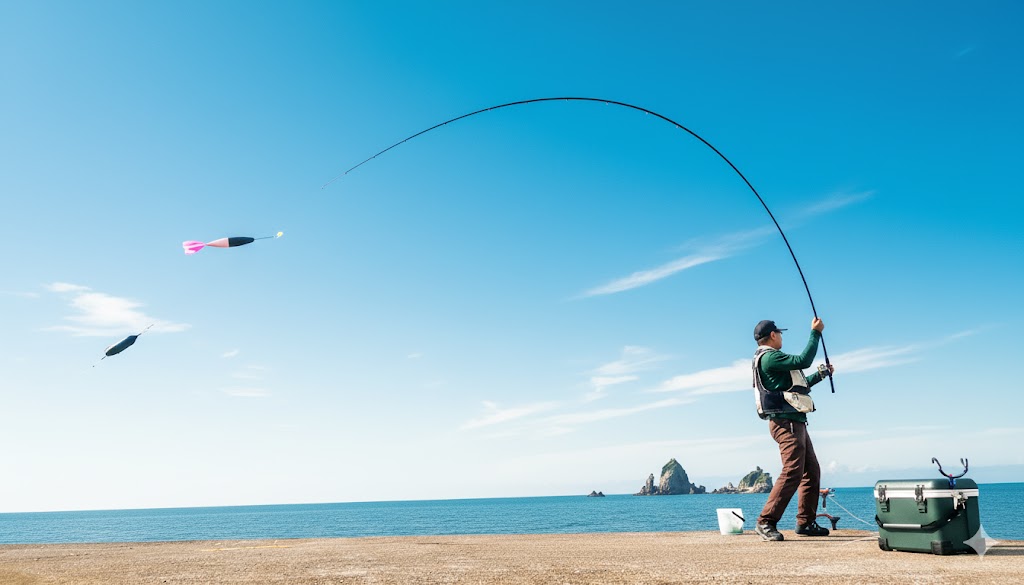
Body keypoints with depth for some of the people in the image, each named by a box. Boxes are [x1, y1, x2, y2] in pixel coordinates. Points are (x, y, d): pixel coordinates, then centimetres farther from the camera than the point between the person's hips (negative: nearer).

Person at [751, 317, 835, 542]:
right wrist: (815, 333, -9)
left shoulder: (771, 359, 23)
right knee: (793, 472, -17)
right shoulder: (769, 357, -11)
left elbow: (798, 386, 32)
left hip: (796, 423, 11)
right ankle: (765, 522, -16)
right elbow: (803, 361, -18)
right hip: (785, 422, -11)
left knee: (812, 471, 12)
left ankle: (806, 523, 17)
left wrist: (821, 374, 37)